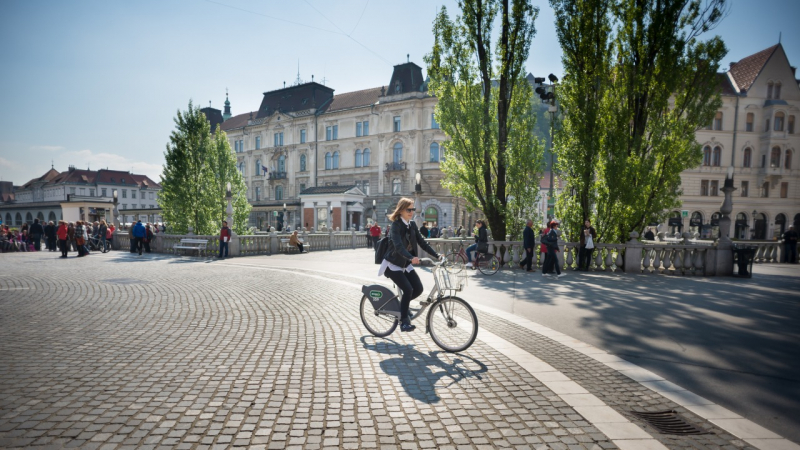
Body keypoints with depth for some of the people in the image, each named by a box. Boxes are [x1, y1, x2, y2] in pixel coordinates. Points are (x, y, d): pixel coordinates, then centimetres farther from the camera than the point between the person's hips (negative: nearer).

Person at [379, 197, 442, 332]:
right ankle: (404, 321, -5)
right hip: (392, 265, -7)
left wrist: (437, 255, -10)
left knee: (418, 289, -3)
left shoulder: (412, 225, 3)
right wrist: (411, 258, -50)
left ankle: (400, 305, 22)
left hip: (406, 265, 7)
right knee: (408, 290, -19)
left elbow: (422, 242, 1)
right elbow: (398, 245, -34)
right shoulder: (395, 225, -20)